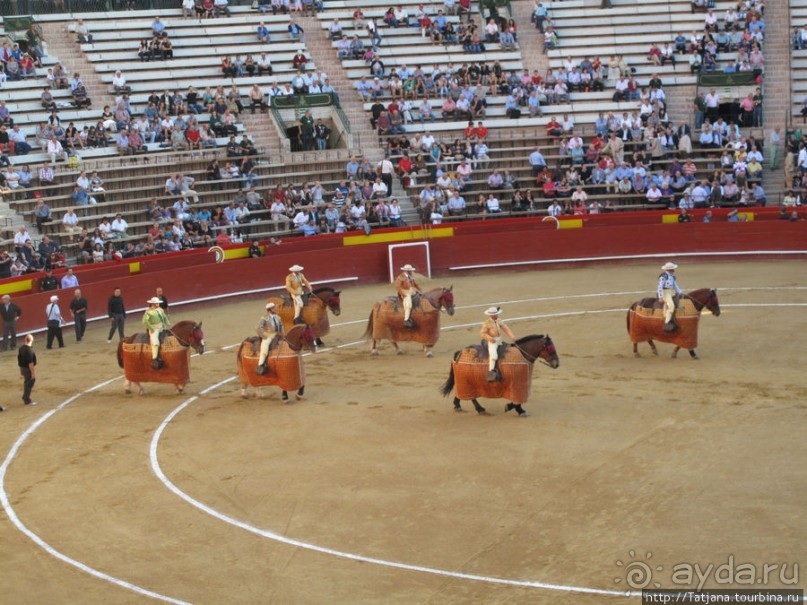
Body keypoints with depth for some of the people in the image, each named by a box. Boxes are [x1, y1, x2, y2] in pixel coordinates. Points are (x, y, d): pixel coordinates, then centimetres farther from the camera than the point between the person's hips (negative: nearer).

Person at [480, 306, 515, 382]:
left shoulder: (498, 322, 10)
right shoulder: (486, 323, -9)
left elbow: (505, 329, 8)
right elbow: (482, 333, -10)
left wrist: (511, 336, -6)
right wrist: (490, 338, -25)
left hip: (499, 341, 8)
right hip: (492, 342, -8)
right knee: (493, 355, -29)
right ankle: (490, 372, -30)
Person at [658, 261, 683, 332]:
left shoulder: (672, 276, 18)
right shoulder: (663, 276, -9)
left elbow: (675, 286, 26)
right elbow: (660, 286, -12)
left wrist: (680, 292, 15)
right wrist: (660, 297, -17)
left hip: (672, 293, 10)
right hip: (665, 293, -10)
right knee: (671, 306, -27)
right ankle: (666, 323, -28)